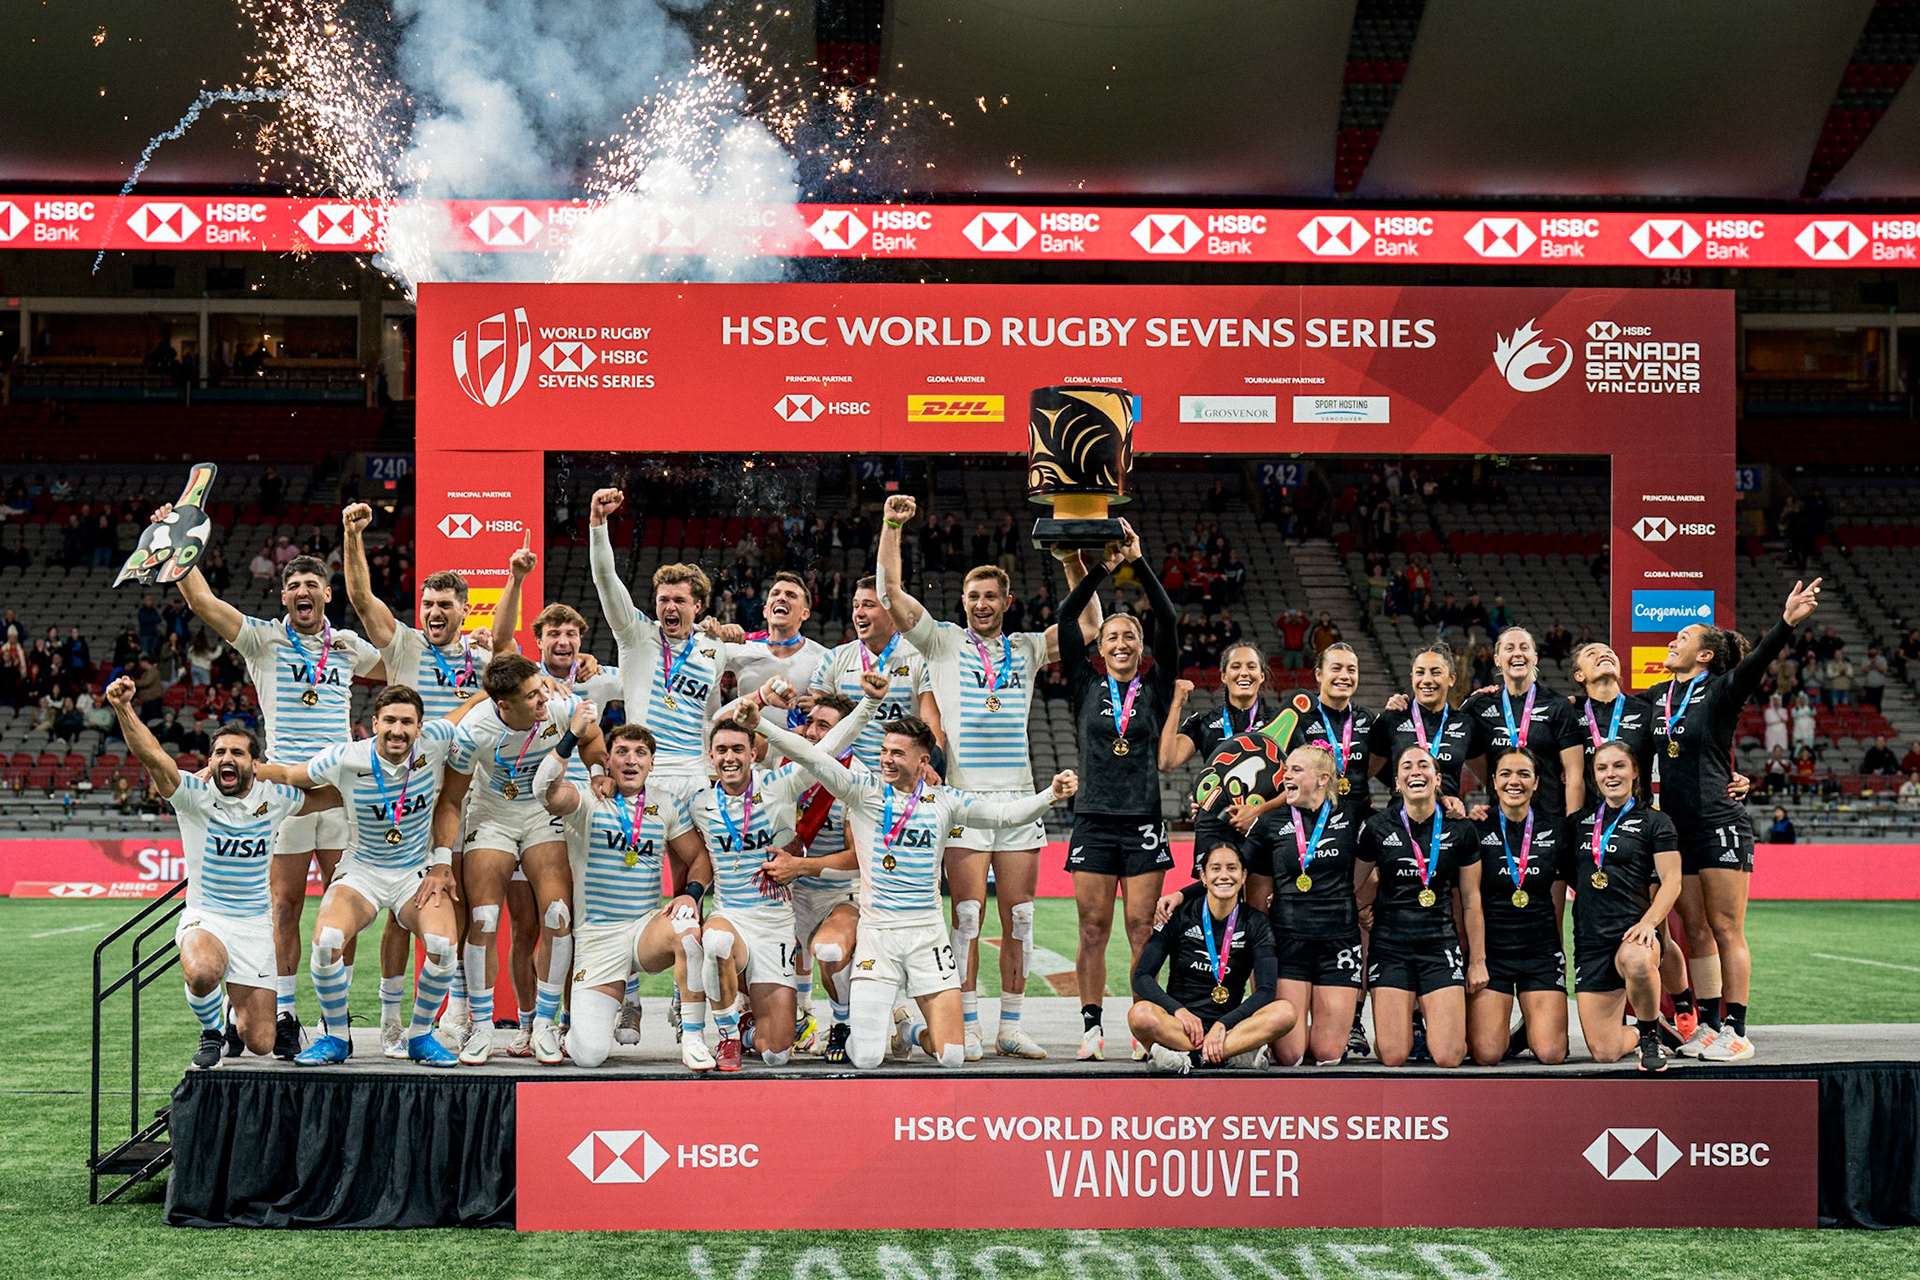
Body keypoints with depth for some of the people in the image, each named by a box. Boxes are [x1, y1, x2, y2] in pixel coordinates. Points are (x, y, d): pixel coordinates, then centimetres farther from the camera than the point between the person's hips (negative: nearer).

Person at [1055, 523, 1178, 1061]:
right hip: (1094, 819, 0)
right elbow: (1065, 619, 0)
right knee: (1093, 930, 0)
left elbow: (1168, 622, -3)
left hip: (1144, 821, 0)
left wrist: (1138, 563, -9)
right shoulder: (1086, 686, 9)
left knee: (1142, 929, -1)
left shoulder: (1156, 689, 8)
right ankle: (1092, 1028, 7)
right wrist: (1101, 569, -9)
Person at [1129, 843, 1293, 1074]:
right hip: (1179, 1024, -1)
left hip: (1228, 1027, 2)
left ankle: (1188, 1057, -33)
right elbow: (1142, 977, -5)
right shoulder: (1179, 916, 2)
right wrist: (1178, 1010, -21)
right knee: (1141, 1014, -33)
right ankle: (1236, 1054, -32)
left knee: (1285, 1011, -27)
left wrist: (1222, 1025, -21)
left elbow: (1266, 989, -7)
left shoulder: (1255, 924, 4)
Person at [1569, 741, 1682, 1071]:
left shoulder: (1654, 821, 4)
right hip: (1590, 942, 3)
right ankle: (1639, 1031, 31)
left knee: (1636, 962, -43)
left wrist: (1648, 922, -19)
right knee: (1604, 1053, -5)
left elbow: (1671, 881, -2)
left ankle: (1650, 1036, -15)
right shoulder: (1579, 820, 15)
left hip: (1633, 934, -3)